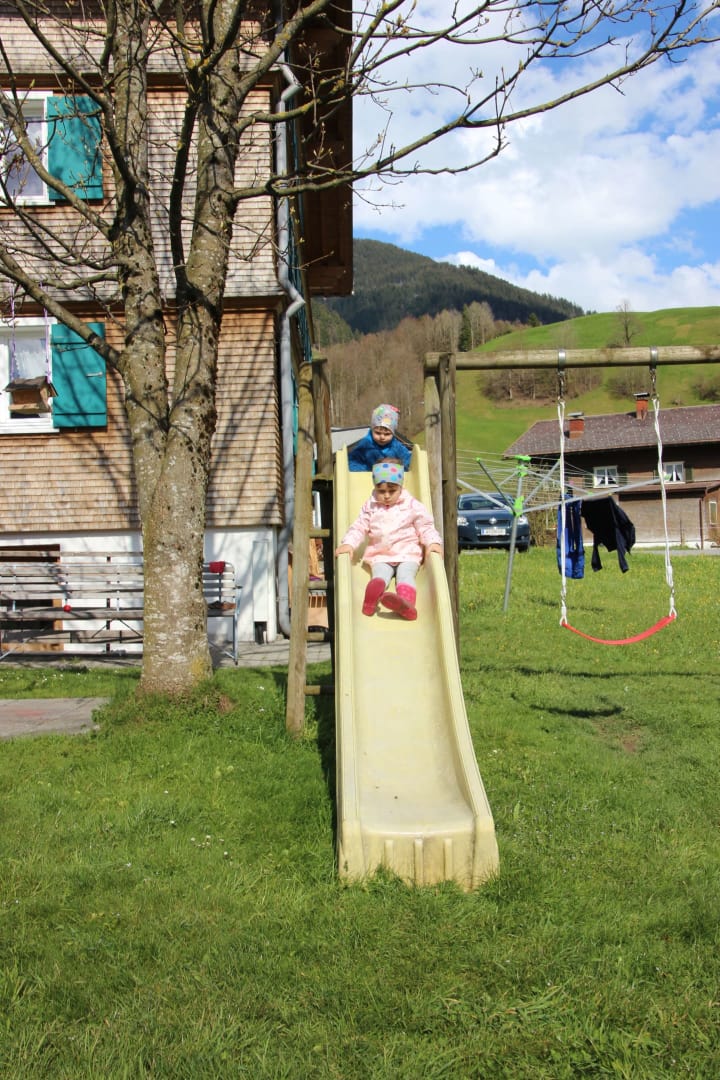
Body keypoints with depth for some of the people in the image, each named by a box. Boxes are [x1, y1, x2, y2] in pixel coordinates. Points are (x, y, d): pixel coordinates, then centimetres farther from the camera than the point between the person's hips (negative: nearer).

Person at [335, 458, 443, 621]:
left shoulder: (412, 505, 3)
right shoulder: (370, 507, 9)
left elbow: (425, 526, 5)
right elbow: (358, 527, 8)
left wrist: (433, 542, -14)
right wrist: (348, 543, -10)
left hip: (408, 554, -2)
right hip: (380, 556, 2)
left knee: (405, 575, -30)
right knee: (379, 575, -27)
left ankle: (406, 604, -58)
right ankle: (371, 601, -59)